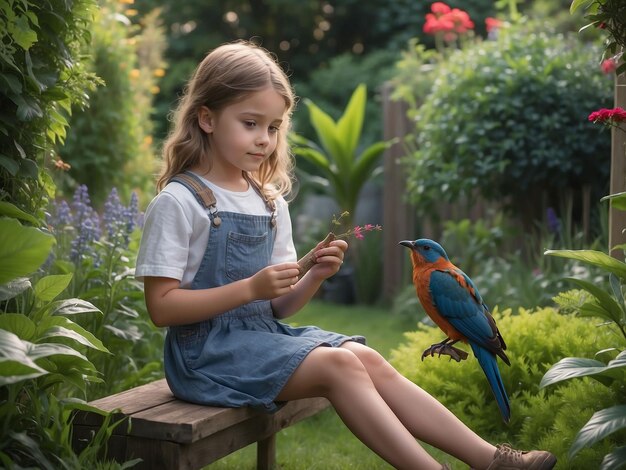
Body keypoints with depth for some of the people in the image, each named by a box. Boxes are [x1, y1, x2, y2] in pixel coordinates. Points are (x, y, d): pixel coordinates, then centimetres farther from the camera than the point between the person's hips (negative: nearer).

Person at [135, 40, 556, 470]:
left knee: (368, 359, -12)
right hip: (207, 350, -6)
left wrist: (313, 278, -10)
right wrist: (250, 289, -22)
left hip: (264, 335, 7)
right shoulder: (178, 203, -10)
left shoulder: (270, 203, 11)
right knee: (338, 364, -23)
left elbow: (277, 306, 11)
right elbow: (162, 307, -15)